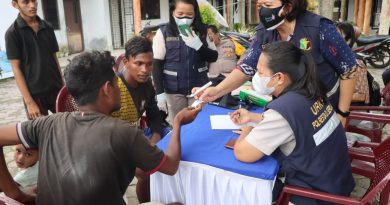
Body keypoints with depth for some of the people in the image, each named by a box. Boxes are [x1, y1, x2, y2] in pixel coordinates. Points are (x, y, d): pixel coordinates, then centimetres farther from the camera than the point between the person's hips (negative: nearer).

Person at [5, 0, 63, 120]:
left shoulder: (48, 27, 6)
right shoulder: (12, 32, -6)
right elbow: (16, 69, -8)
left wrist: (63, 86, 9)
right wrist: (29, 101, -12)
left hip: (56, 90, 4)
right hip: (35, 94, -3)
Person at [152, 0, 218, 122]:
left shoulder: (202, 30, 1)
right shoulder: (164, 32, -6)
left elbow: (213, 57, 1)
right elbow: (157, 64, -6)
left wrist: (199, 46, -17)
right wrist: (159, 92, -11)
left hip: (199, 87, 2)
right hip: (174, 89, -1)